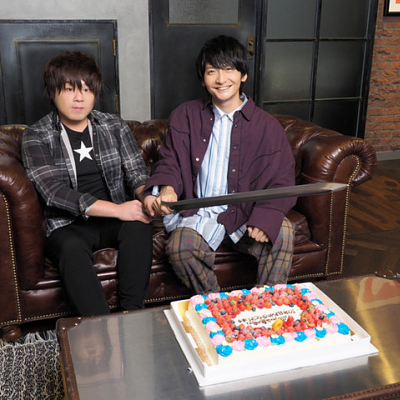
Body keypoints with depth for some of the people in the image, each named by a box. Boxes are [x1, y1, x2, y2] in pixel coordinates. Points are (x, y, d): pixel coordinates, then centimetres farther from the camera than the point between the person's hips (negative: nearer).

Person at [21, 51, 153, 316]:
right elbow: (53, 191, -14)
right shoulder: (36, 137, -1)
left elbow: (136, 172, 4)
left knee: (140, 224, -30)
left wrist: (146, 194, -23)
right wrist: (116, 209, -25)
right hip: (69, 227, -2)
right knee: (72, 247, -35)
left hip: (116, 221, 3)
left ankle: (131, 313, -27)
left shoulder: (115, 126, 10)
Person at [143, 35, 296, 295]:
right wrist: (167, 188, -17)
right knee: (180, 246, -30)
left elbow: (282, 183, 0)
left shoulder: (267, 126, 2)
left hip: (246, 217, 0)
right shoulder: (185, 117, 8)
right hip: (197, 215, 1)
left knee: (282, 233, -28)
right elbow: (170, 161, 8)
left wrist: (266, 217, -20)